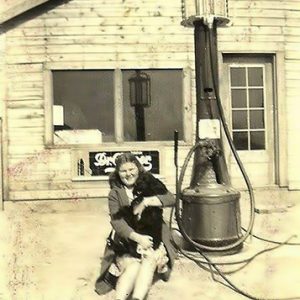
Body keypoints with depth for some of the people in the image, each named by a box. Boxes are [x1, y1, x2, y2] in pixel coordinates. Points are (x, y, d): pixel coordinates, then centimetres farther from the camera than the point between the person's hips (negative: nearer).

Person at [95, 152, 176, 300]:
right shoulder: (115, 193, 3)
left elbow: (171, 199, -8)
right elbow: (117, 221, -9)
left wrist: (146, 202, -20)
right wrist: (137, 237, -23)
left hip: (152, 238, 0)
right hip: (127, 241, 0)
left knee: (149, 261, -30)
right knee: (132, 265, -28)